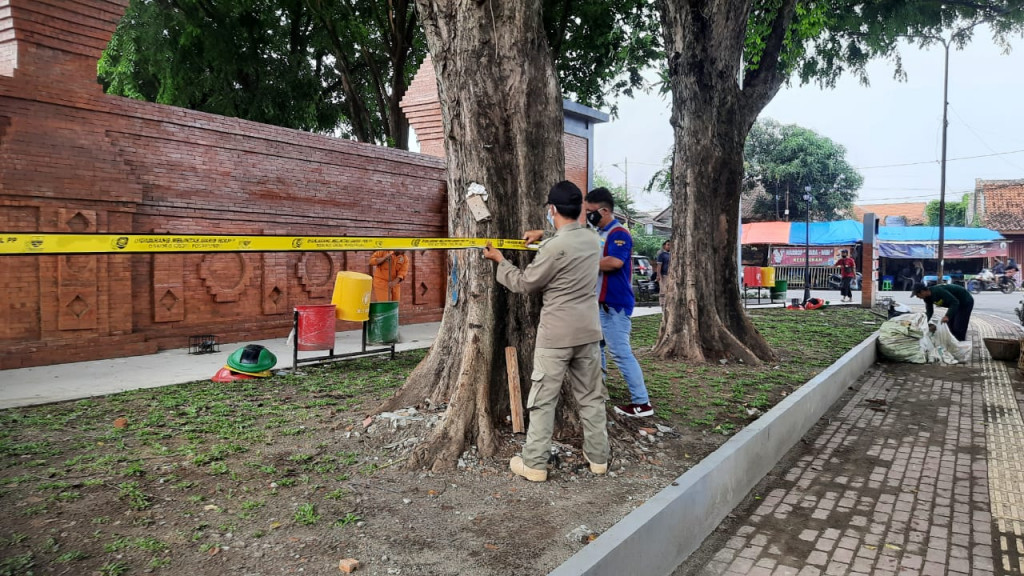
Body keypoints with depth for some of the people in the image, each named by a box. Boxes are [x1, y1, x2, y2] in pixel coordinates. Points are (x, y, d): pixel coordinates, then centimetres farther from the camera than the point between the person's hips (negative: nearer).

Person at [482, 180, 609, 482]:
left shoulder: (555, 247, -18)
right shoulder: (592, 239, 5)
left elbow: (525, 283, -6)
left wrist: (500, 261, 7)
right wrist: (544, 236, 28)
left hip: (557, 335, -6)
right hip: (589, 332, 7)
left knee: (542, 401, 3)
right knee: (591, 397, 14)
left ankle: (534, 464, 9)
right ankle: (598, 458, 22)